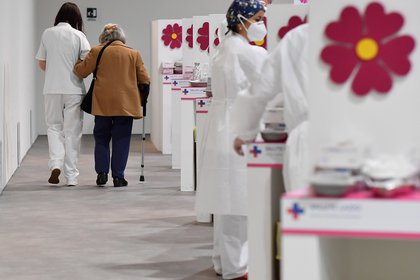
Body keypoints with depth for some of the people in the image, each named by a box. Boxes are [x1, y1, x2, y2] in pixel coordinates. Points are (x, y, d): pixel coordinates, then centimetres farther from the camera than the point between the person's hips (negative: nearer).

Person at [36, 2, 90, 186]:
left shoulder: (47, 34, 2)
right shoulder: (78, 36, -4)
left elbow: (42, 64, 7)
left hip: (52, 89, 1)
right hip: (74, 89, -1)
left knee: (54, 126, 15)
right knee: (72, 131, 6)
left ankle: (56, 163, -7)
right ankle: (71, 176, 9)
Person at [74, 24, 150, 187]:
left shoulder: (97, 51, 0)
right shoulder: (134, 54, 4)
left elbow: (81, 71, 1)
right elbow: (145, 80, 4)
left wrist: (77, 63, 21)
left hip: (102, 103, 0)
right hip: (126, 104, 0)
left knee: (101, 138, 14)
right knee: (121, 140, 6)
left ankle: (102, 172, 3)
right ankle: (118, 176, 2)